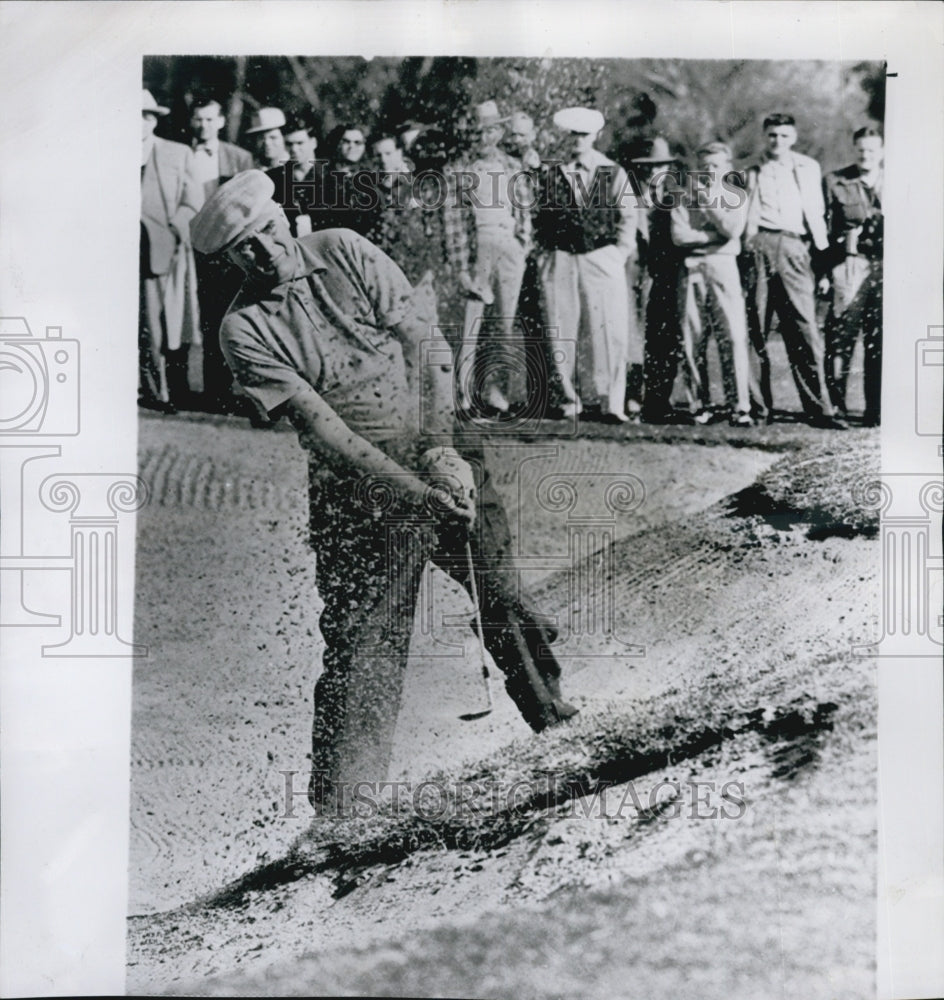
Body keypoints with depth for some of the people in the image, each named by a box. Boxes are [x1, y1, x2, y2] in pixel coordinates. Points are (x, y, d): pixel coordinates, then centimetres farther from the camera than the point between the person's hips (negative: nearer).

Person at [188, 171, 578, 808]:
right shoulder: (246, 328, -4)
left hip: (448, 456, 3)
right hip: (361, 491, -2)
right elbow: (317, 423, -13)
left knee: (512, 600, 6)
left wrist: (440, 446, -12)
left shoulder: (344, 251, 3)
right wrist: (412, 488, -21)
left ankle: (565, 729, 29)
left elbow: (428, 341, -1)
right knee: (362, 645, -3)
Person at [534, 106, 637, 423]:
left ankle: (610, 403, -4)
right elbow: (541, 217, 13)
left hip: (604, 260, -1)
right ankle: (571, 399, 7)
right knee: (564, 334, -1)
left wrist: (618, 253, -2)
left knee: (607, 332, -7)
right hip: (561, 262, 1)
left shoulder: (614, 174, 8)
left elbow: (628, 217, 7)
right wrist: (548, 252, 5)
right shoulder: (552, 174, 11)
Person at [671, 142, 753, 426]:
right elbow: (678, 235, -2)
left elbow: (733, 230, -5)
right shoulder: (686, 199, 13)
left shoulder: (736, 197, 13)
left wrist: (711, 201, 0)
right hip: (692, 268, 1)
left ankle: (739, 407, -10)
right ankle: (699, 405, 6)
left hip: (723, 267, -1)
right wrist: (715, 235, -6)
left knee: (734, 337, -11)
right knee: (692, 341, -2)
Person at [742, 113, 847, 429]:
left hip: (794, 247, 0)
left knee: (804, 329, -8)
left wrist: (823, 261, 9)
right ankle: (757, 406, -1)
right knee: (755, 328, -5)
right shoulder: (753, 172, 20)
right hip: (759, 245, 0)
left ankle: (818, 408, -8)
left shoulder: (809, 168, 20)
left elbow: (817, 216, 17)